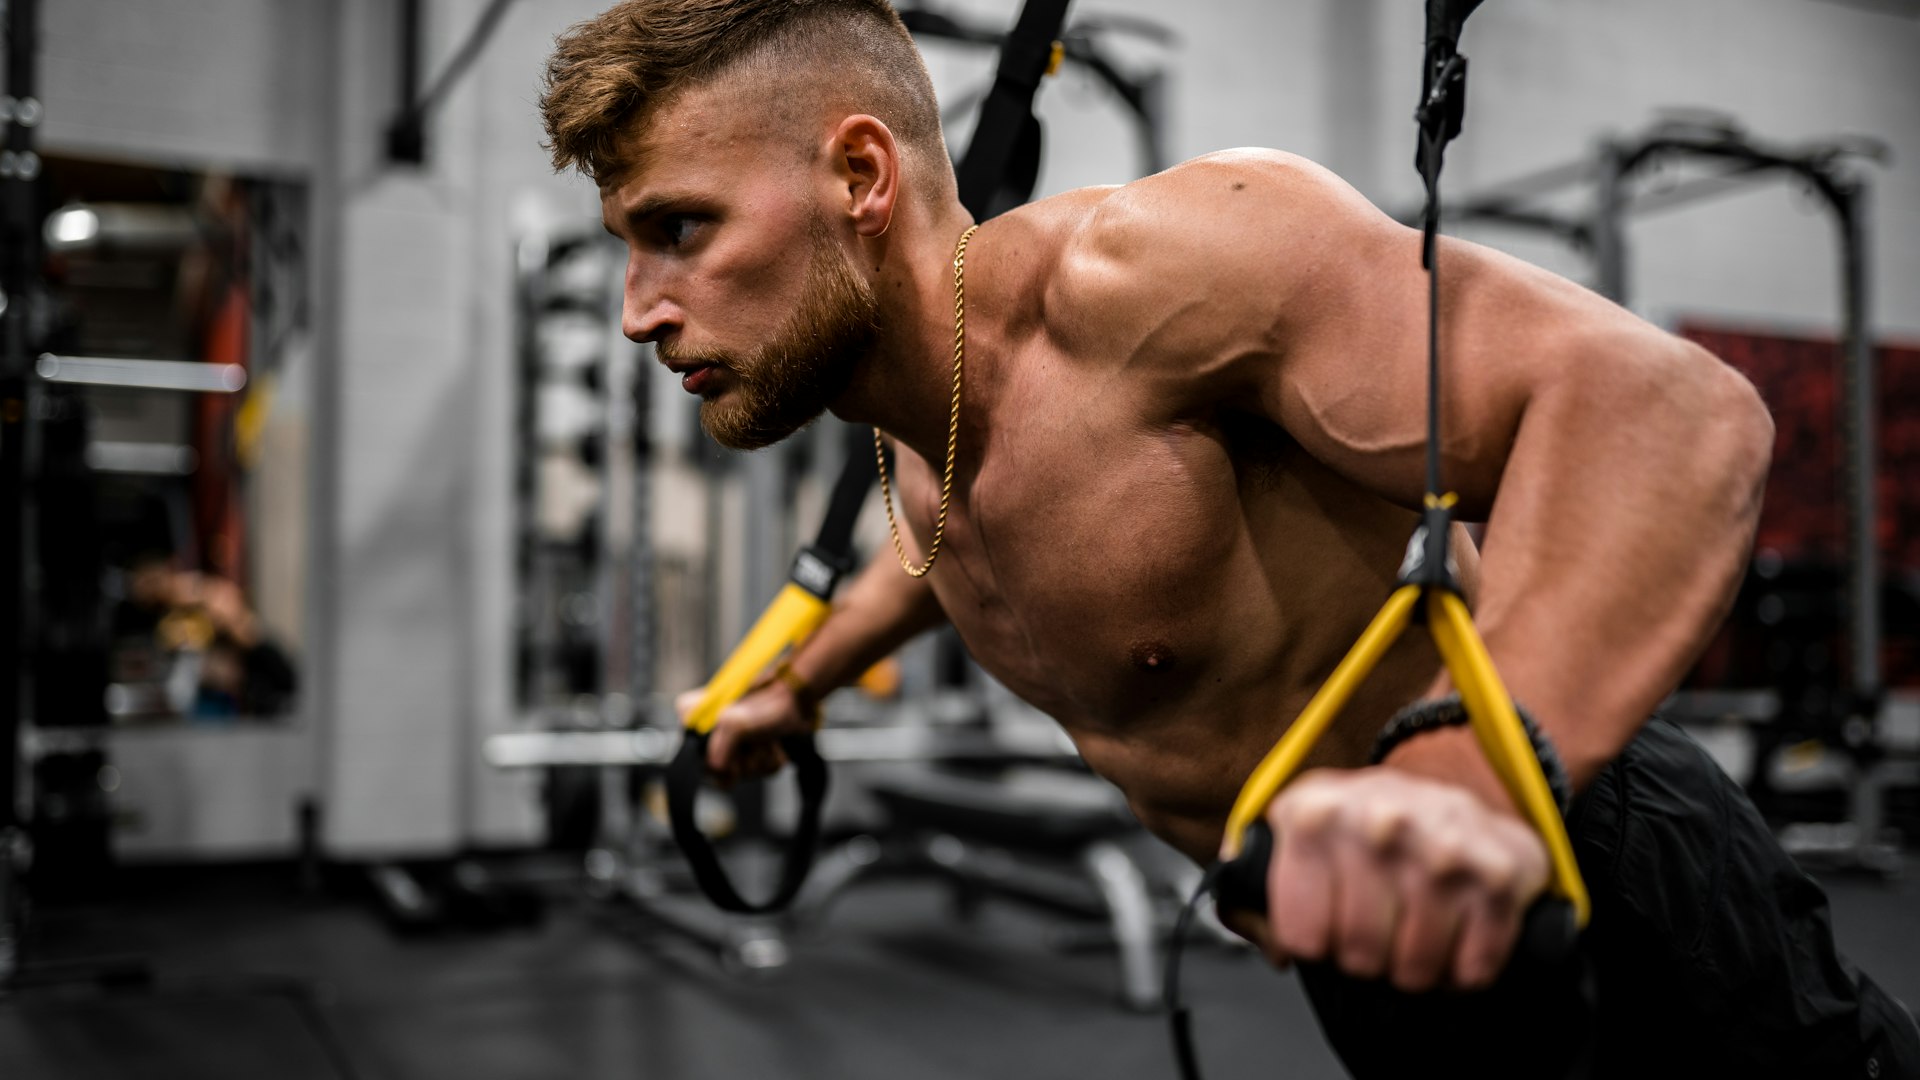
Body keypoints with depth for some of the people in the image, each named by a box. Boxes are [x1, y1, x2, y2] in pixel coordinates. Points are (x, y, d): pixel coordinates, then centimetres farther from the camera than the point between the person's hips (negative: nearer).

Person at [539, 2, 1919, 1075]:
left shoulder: (1137, 264, -27)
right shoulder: (919, 445, 1)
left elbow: (1664, 408, -38)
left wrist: (1477, 786, -53)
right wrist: (795, 686, 39)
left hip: (1608, 902, -8)